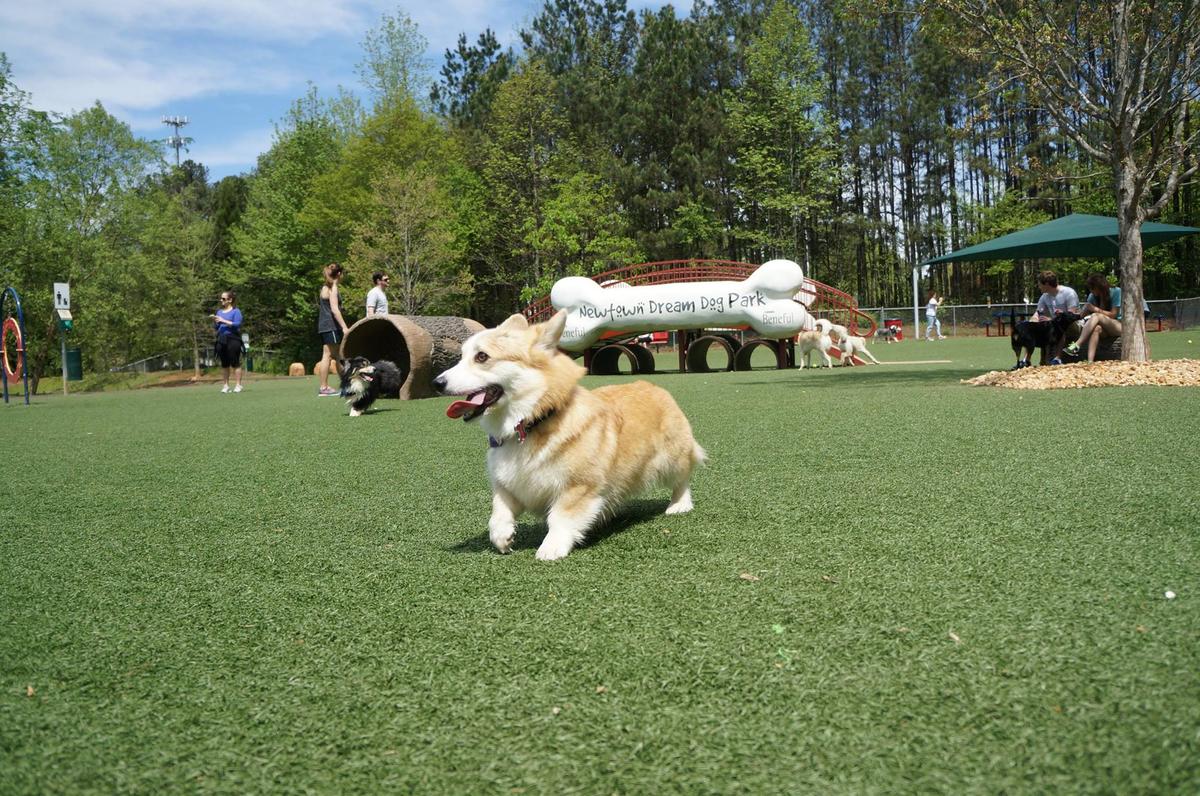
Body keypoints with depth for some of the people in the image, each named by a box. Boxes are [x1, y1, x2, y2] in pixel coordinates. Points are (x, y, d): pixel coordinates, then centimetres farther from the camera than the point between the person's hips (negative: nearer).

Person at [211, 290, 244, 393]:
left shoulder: (236, 311, -1)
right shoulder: (219, 312, 17)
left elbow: (237, 324, -13)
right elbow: (215, 327, 19)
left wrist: (223, 321, -16)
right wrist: (214, 321, -1)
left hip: (233, 339, -6)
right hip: (221, 340, 6)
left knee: (235, 363, -4)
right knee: (224, 364, 9)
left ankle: (238, 385, 0)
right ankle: (226, 385, 15)